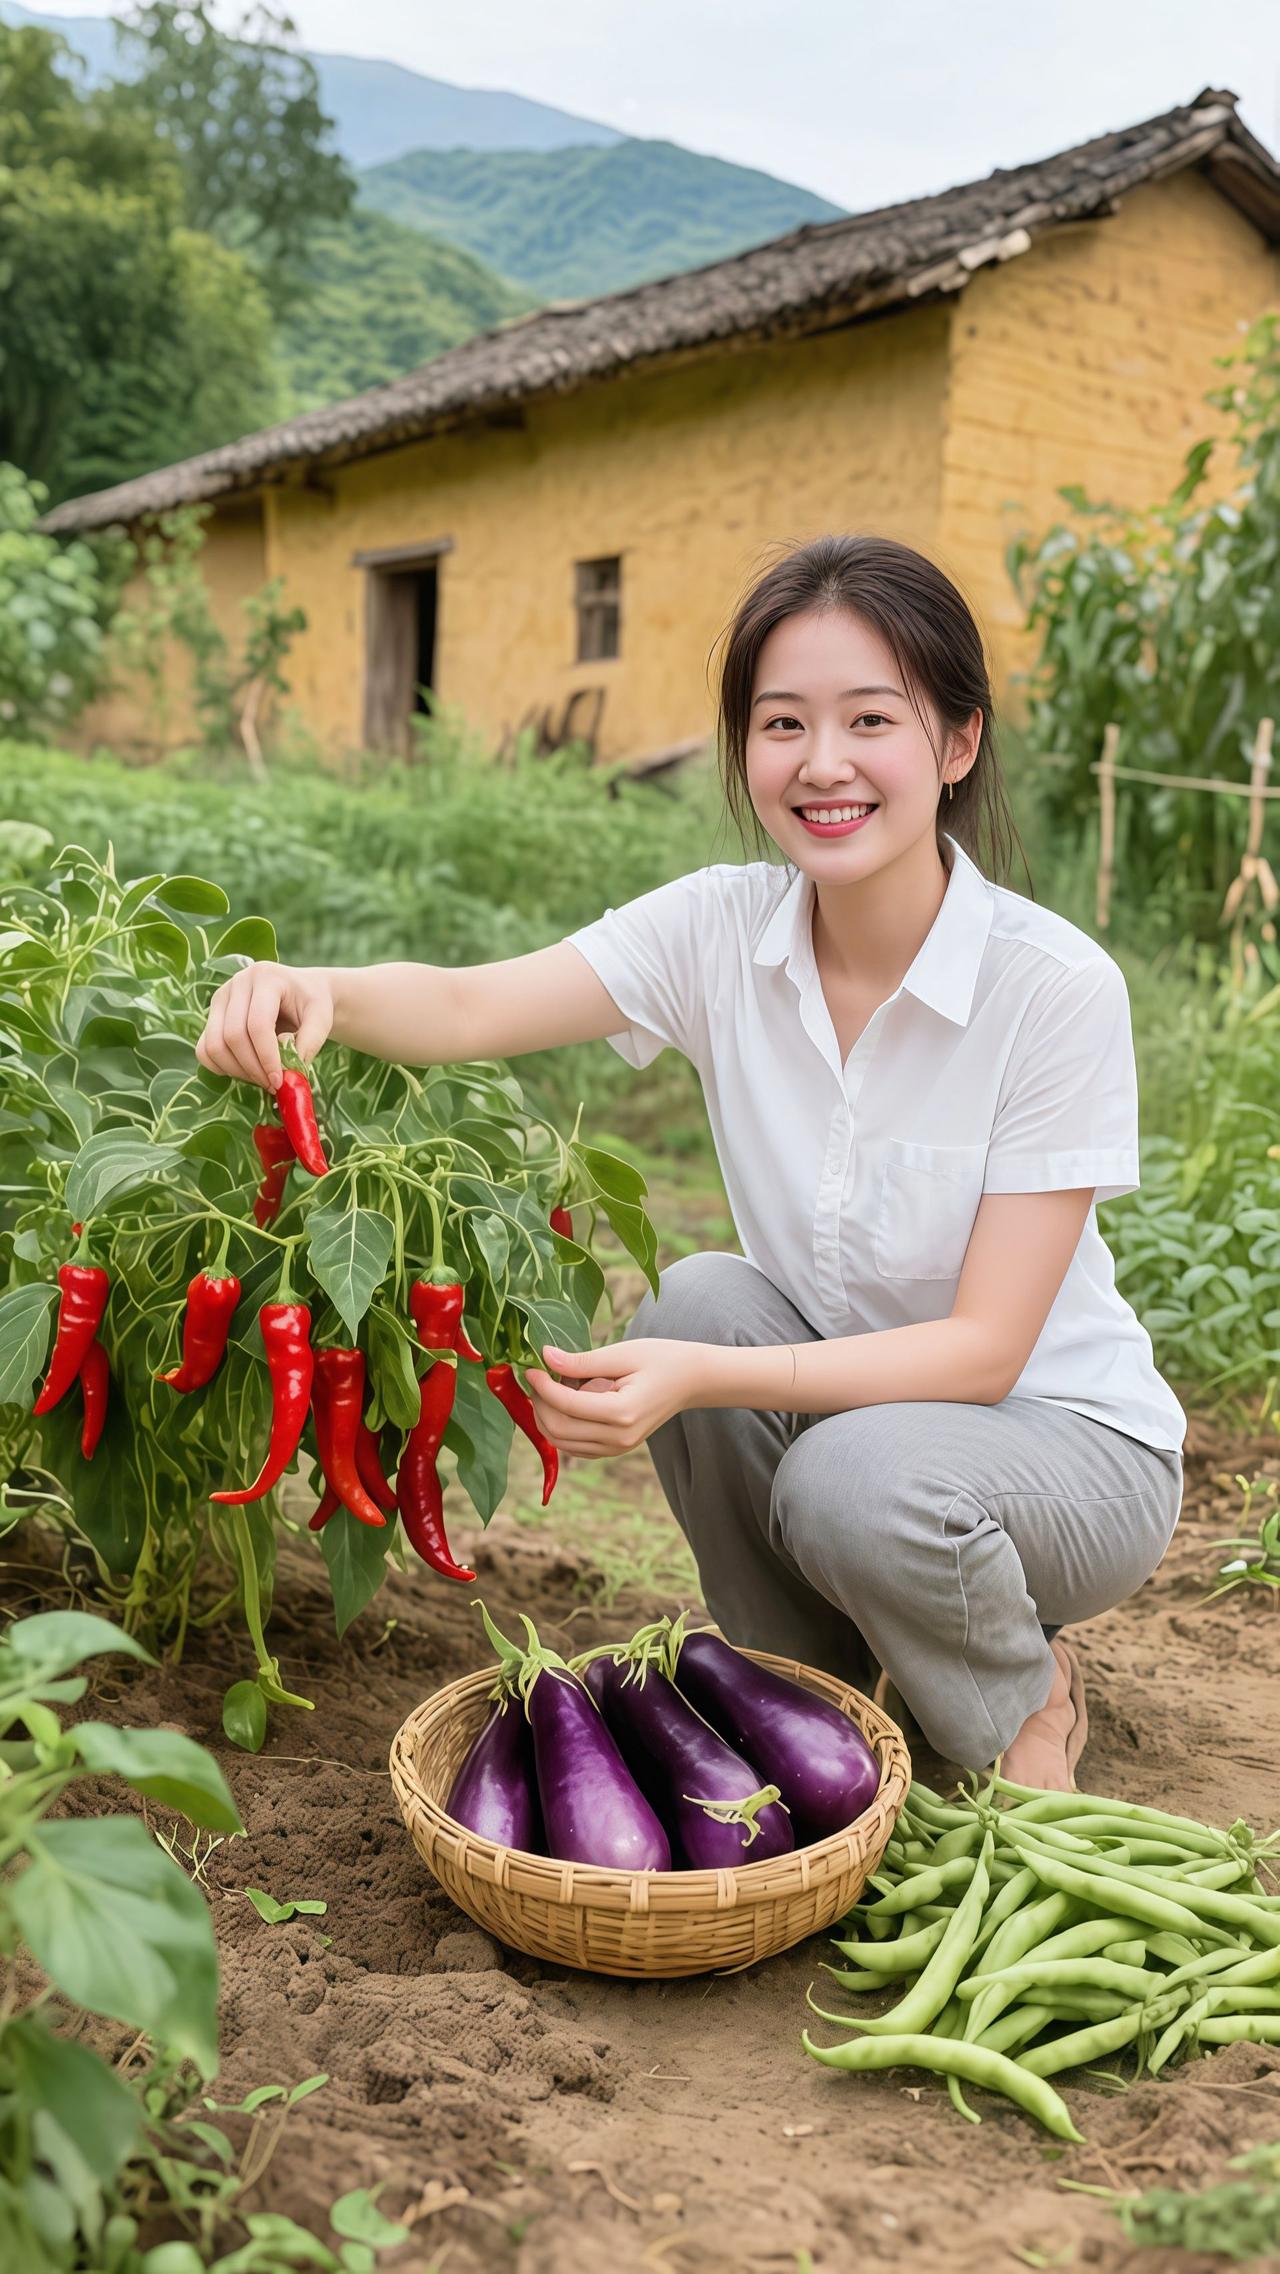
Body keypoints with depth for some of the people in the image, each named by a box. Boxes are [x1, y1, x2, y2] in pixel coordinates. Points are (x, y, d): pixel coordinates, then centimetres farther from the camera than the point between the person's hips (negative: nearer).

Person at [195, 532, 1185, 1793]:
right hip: (837, 1389, 4)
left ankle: (1028, 1709, 3)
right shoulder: (726, 925, -12)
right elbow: (471, 1005, -25)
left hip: (1059, 1436, -4)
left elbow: (983, 1346, -25)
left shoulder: (1054, 986, -24)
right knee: (695, 1299, -24)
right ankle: (817, 1689, 0)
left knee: (856, 1480, -33)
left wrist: (706, 1380, -37)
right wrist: (316, 991, -48)